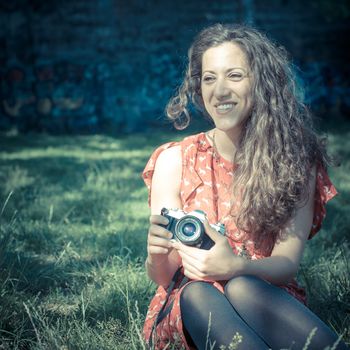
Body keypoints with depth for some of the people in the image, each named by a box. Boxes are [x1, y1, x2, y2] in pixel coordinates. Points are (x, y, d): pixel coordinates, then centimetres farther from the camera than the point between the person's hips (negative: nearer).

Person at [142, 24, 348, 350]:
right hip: (191, 312, 1)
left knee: (242, 289, -34)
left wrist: (235, 267, -32)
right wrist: (156, 254, -27)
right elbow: (163, 277, -2)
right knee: (196, 293, -33)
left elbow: (287, 264, -10)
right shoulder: (174, 160, -1)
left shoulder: (295, 157, -1)